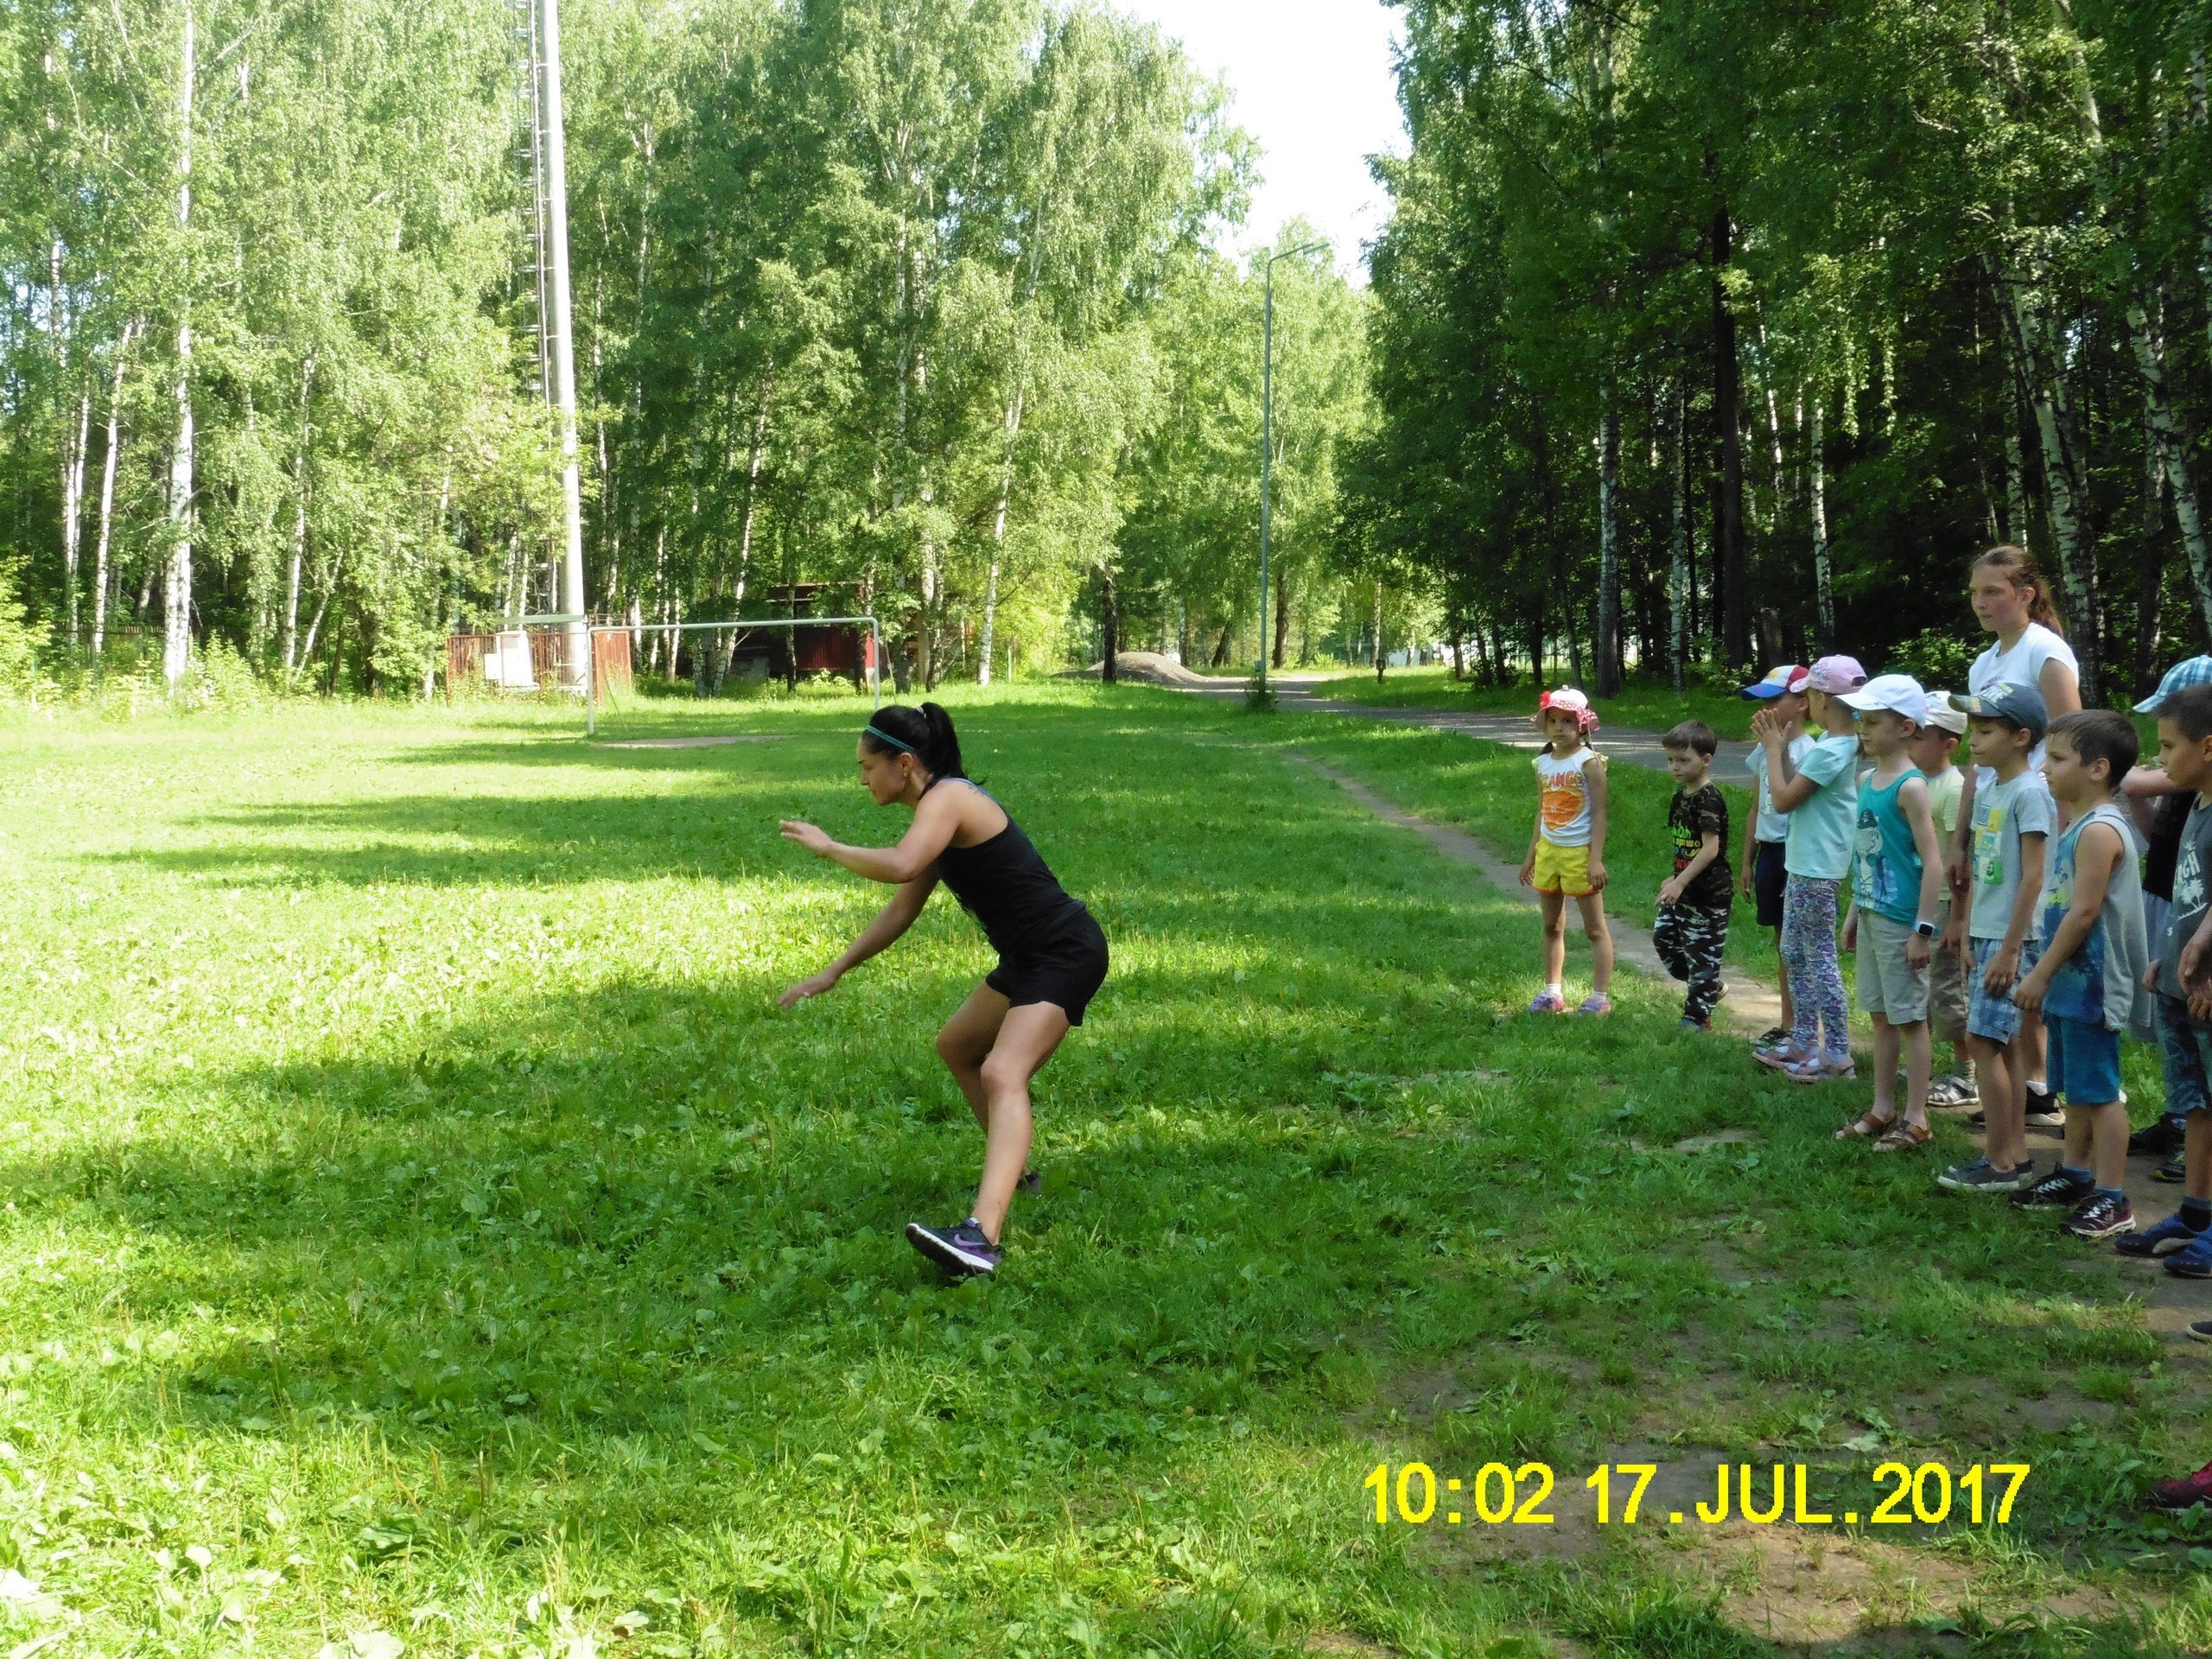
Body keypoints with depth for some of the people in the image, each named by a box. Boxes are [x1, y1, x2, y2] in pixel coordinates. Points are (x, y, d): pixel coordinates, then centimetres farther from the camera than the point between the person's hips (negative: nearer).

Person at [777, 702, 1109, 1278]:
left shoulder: (947, 798, -16)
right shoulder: (941, 810, 14)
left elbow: (899, 865, -37)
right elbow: (900, 911, 21)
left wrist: (829, 847, -21)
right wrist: (832, 973, 23)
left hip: (1065, 954, -11)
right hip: (1028, 955, 11)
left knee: (1002, 1074, -28)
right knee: (957, 1046, 27)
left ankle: (981, 1237, -45)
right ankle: (1012, 1171, 40)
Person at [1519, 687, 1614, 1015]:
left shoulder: (1589, 761, -11)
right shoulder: (1544, 763, 7)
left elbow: (1599, 813, -13)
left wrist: (1596, 859, -19)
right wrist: (1531, 855, 16)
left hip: (1579, 852, -7)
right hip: (1548, 850, 7)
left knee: (1595, 927, 2)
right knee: (1552, 925, 14)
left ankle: (1601, 997, 6)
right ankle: (1552, 992, 23)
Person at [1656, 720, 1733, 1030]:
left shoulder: (1708, 798, -19)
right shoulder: (1681, 796, 9)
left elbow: (1710, 848, -25)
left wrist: (1680, 882, -28)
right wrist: (1675, 879, 16)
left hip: (1709, 893, -9)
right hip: (1684, 890, 9)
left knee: (1702, 952, 0)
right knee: (1663, 937, 12)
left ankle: (1697, 1018, 10)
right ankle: (1709, 989, 29)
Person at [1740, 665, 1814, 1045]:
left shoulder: (1806, 751, -13)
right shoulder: (1764, 749, 11)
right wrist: (1748, 861, 18)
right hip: (1768, 852, 8)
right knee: (1782, 942, 14)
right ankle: (1787, 1025, 23)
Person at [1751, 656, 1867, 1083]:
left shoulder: (1829, 751, -21)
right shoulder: (1833, 742, 9)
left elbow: (1784, 799, -18)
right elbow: (1793, 788, 12)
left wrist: (1772, 747, -8)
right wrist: (1777, 744, 6)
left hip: (1816, 870, -10)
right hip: (1805, 865, 10)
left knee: (1820, 959, -4)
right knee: (1794, 952, 18)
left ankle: (1837, 1055, 2)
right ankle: (1803, 1040, 28)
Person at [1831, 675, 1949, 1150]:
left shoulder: (1910, 787, -16)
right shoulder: (1867, 781, 9)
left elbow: (1932, 861, -18)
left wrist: (1923, 929, -20)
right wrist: (1854, 911, 19)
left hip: (1901, 920, -8)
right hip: (1872, 914, 8)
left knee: (1909, 1017, 0)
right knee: (1880, 1014, 15)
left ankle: (1916, 1120, 8)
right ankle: (1883, 1109, 25)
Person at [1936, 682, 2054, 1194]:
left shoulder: (2029, 793, -14)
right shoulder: (1987, 791, 12)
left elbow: (2032, 877, -17)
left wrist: (2010, 948, -18)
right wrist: (1971, 938, 15)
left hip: (2011, 938, -9)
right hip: (1985, 935, 9)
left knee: (1983, 1041, -8)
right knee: (2005, 1043, 11)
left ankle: (2000, 1163, -2)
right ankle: (2015, 1155, 18)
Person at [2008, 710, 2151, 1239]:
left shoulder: (2100, 830, -19)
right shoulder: (2079, 826, 13)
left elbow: (2083, 912, -22)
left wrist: (2041, 973, -17)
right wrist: (2044, 976, 18)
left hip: (2091, 985, -10)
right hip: (2069, 983, 10)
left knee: (2098, 1089, -5)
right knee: (2076, 1087, 19)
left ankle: (2112, 1199, 0)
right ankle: (2076, 1174, 31)